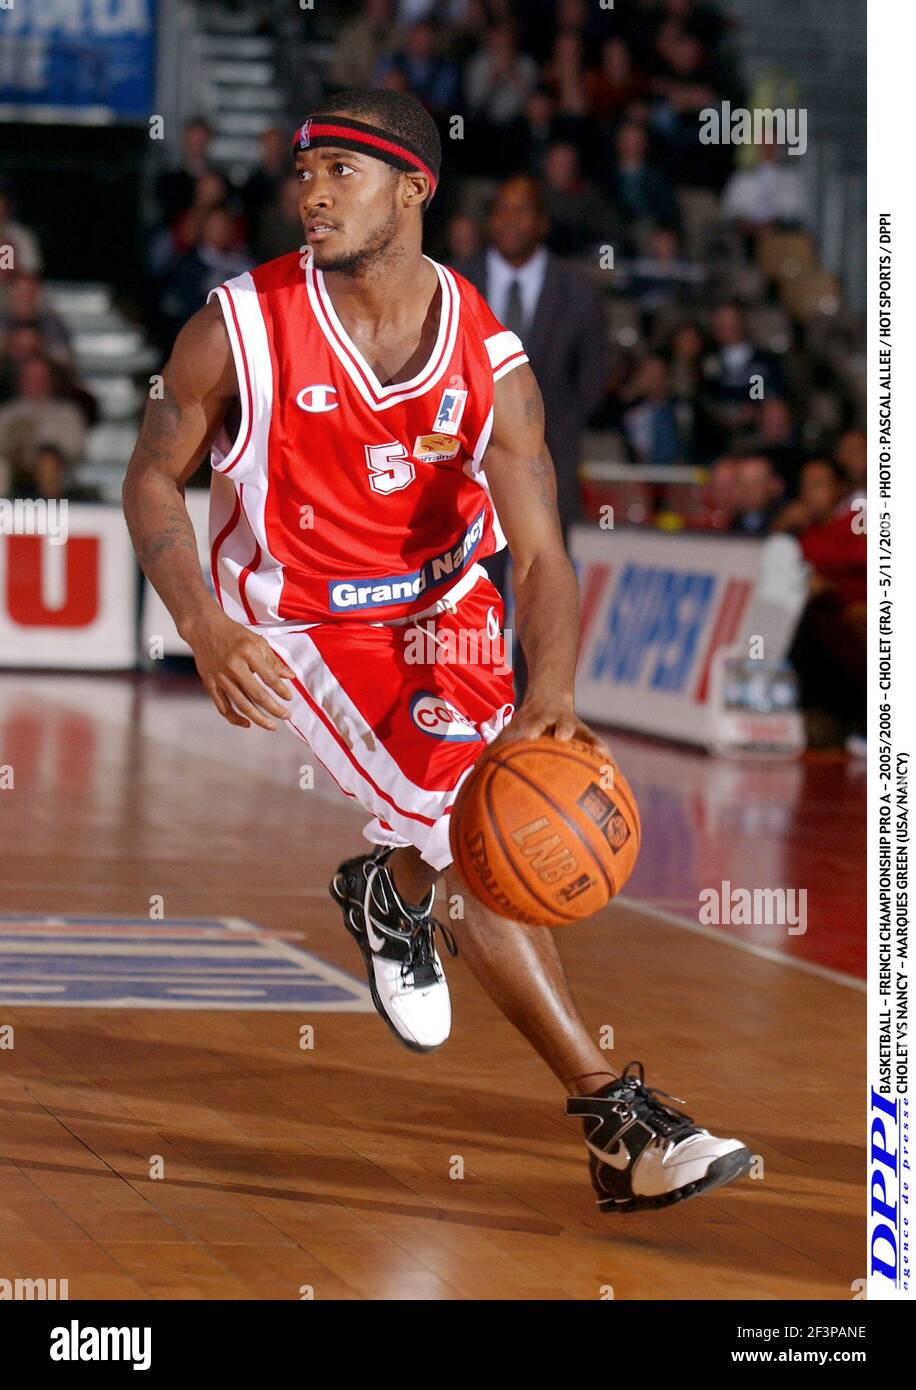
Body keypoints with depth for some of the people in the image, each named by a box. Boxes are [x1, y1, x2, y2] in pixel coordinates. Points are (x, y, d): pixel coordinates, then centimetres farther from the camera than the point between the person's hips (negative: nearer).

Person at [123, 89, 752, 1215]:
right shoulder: (241, 330, -19)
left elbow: (539, 556, -20)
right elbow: (153, 477, -7)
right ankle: (616, 1124, -14)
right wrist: (208, 632, -22)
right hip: (299, 627, -4)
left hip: (440, 606, 4)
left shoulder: (490, 361, -15)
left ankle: (392, 892, 47)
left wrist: (550, 692, -40)